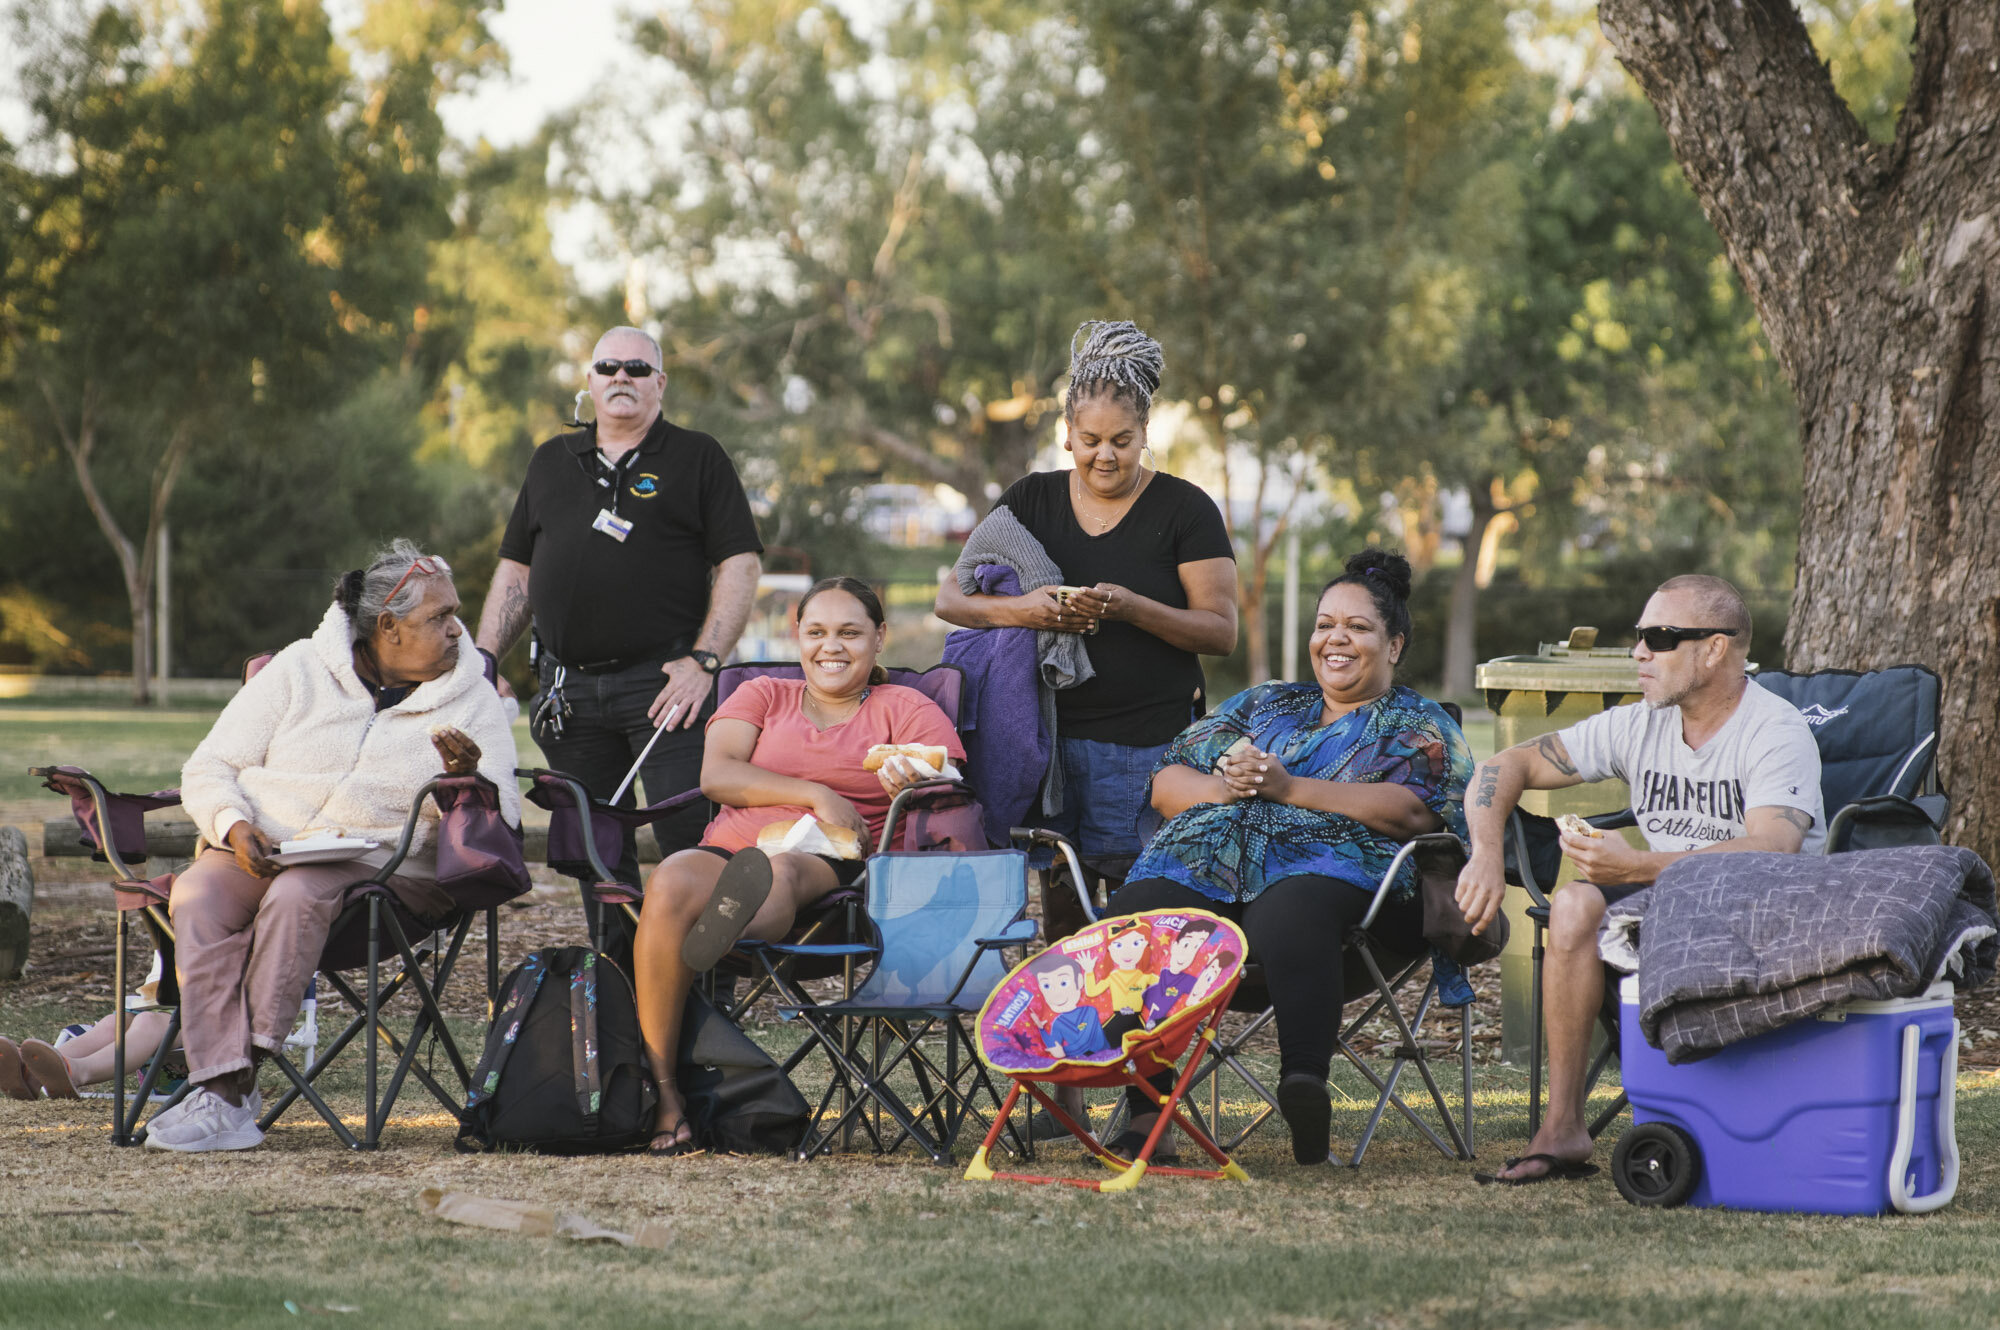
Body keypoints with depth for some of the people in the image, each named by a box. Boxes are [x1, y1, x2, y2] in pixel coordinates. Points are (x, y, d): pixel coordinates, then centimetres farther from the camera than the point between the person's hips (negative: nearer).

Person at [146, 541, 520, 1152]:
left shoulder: (472, 699, 9)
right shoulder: (298, 671, 8)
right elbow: (208, 770, 9)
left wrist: (466, 781, -19)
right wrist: (236, 827, -13)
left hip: (382, 865, -1)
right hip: (261, 849, 1)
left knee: (297, 896, -36)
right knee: (197, 899, -32)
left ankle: (242, 1072, -30)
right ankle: (223, 1089, -38)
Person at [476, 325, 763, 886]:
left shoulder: (698, 458, 5)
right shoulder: (552, 461, 19)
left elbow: (739, 565, -2)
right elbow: (516, 568, 21)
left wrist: (703, 661, -12)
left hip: (663, 681, -5)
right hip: (567, 687, 5)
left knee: (690, 836, -14)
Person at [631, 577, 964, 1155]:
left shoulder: (904, 709, 20)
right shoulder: (762, 696, 25)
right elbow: (716, 775, 7)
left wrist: (915, 783, -22)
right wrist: (816, 795, -5)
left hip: (834, 868, 0)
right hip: (729, 848, 0)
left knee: (779, 871, -36)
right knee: (671, 883, -33)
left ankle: (732, 921, -66)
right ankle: (661, 1090, -34)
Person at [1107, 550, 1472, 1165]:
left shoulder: (1419, 724, 20)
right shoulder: (1264, 706, 35)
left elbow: (1414, 811, -3)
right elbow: (1166, 785, 26)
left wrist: (1287, 787, -6)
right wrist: (1227, 786, 2)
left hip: (1327, 866, -4)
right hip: (1208, 862, 4)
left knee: (1288, 913, -43)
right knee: (1138, 913, -32)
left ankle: (1304, 1084, -57)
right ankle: (1143, 1106, -37)